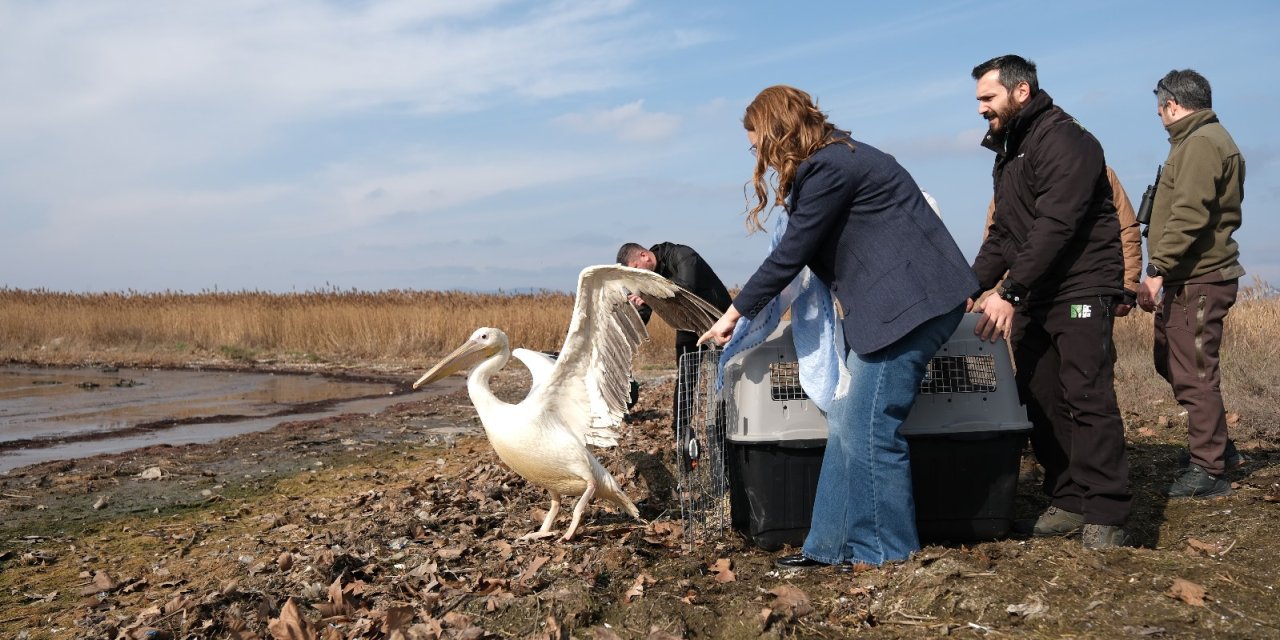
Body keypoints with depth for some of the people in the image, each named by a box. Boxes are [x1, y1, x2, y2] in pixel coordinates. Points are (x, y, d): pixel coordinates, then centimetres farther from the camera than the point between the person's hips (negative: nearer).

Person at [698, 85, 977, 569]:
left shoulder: (829, 167, -14)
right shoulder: (834, 160, 18)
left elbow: (791, 254, -13)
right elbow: (805, 251, 22)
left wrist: (736, 312, -3)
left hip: (912, 301, -11)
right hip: (889, 305, 11)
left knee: (867, 426, -7)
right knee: (846, 423, 8)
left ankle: (885, 550, 5)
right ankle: (833, 545, 12)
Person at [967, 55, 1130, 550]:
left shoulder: (1062, 140, -12)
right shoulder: (1009, 151, 18)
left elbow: (1055, 226, -22)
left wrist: (1009, 294, -26)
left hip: (1080, 290, -9)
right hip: (1031, 297, 9)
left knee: (1088, 398, -11)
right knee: (1041, 401, 6)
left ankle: (1105, 514, -6)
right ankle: (1067, 501, 14)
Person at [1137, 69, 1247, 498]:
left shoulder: (1200, 142, -13)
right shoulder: (1212, 138, 21)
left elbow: (1188, 215, -24)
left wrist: (1157, 270, -24)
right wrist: (1165, 271, 15)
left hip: (1197, 280, -11)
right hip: (1192, 278, 11)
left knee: (1193, 373, -5)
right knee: (1171, 361, 18)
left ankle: (1208, 469, 2)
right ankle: (1217, 446, 27)